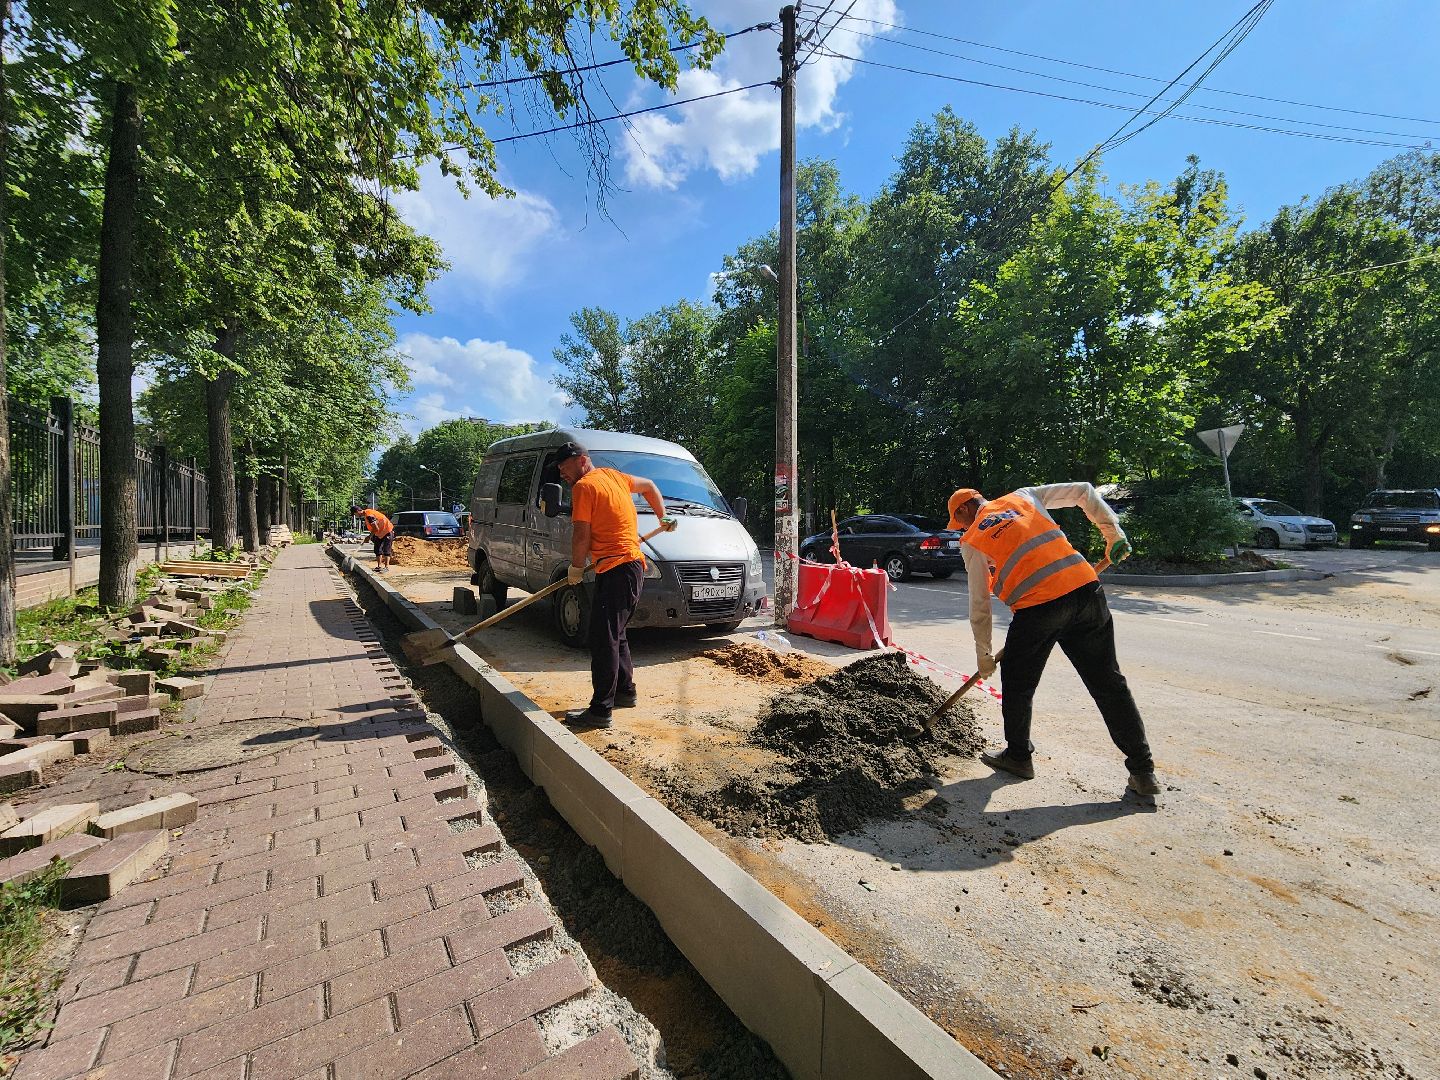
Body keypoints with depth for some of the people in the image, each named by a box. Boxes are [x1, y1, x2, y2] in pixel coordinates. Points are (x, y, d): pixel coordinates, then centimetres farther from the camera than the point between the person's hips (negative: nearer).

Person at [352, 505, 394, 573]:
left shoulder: (369, 515, -24)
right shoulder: (365, 515, 6)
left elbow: (376, 528, -25)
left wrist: (369, 536, -15)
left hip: (387, 531, -10)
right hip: (380, 533, 10)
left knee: (386, 550, -8)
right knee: (378, 550, 10)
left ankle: (386, 567, -5)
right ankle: (379, 566, 14)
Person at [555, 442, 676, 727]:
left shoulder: (583, 486, -7)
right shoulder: (613, 475, 18)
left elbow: (581, 536, -10)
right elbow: (649, 486, 32)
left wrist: (576, 568, 5)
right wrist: (663, 517, 32)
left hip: (615, 569, -10)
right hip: (632, 565, 10)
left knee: (603, 639, -8)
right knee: (615, 634, 20)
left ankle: (601, 710, -4)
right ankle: (625, 691, 31)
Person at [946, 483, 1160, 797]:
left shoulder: (972, 541, 7)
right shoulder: (1023, 497, 19)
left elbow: (979, 606, 8)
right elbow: (1083, 491, 17)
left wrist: (983, 656, 17)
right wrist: (1114, 533, 21)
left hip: (1037, 609, -4)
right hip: (1086, 588, 5)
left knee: (1017, 686, 16)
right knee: (1109, 683, 13)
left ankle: (1018, 756, 30)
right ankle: (1143, 771, 20)